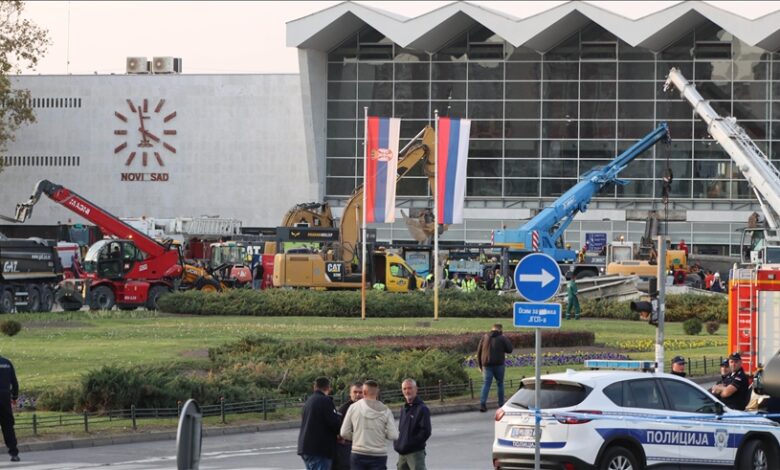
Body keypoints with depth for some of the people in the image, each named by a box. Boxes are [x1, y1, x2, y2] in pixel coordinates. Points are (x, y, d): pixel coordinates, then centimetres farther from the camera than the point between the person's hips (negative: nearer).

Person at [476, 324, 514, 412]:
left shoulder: (484, 337, 8)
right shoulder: (502, 338, -4)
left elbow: (479, 352, 9)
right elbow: (509, 350, -2)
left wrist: (480, 365, 15)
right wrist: (506, 339, 9)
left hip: (487, 365, 2)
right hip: (499, 364, -2)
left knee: (486, 384, -1)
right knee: (500, 384, 12)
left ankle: (482, 404, -17)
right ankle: (501, 404, 15)